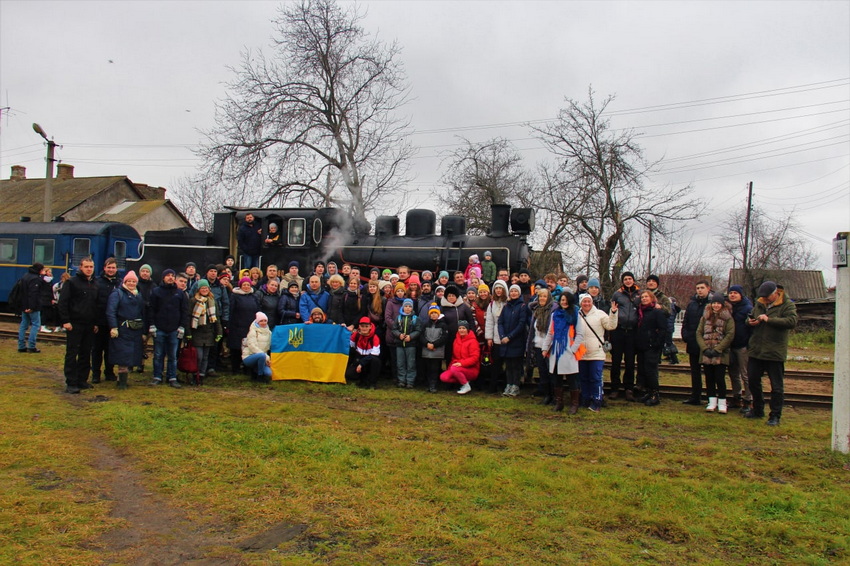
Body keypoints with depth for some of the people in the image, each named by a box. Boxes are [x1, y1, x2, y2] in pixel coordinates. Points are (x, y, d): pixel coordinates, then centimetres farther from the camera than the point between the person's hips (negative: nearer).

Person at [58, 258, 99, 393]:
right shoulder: (72, 282, -4)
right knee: (71, 354, -2)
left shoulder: (95, 285, 14)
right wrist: (65, 321, -14)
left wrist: (96, 323, 13)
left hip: (89, 326, 6)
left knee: (86, 354, 9)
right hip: (74, 324, -6)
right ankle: (71, 383, 0)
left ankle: (82, 380, 18)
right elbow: (63, 302, -8)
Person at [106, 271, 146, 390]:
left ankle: (122, 379, 18)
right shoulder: (117, 293, -1)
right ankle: (122, 381, -3)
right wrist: (113, 327, -21)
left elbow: (143, 313, 18)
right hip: (122, 330, -6)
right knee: (123, 356, -9)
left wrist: (144, 332, 14)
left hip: (136, 331, 6)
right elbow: (110, 311, -12)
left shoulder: (139, 295, 18)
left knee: (132, 356, 7)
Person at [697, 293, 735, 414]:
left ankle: (722, 403, 8)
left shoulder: (727, 317, -1)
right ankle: (712, 402, 15)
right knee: (709, 378, 7)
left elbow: (730, 335, -8)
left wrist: (717, 349, -13)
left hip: (721, 355, -4)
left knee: (720, 378, -3)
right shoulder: (705, 317, 10)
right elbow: (699, 333, 5)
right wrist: (705, 348, -8)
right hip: (706, 354, 4)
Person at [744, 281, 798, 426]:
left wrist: (769, 319, -25)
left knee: (777, 387, 2)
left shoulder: (787, 305, -7)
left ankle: (775, 416, 12)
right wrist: (750, 322, -1)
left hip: (775, 353, -6)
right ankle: (757, 410, 30)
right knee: (753, 381, 14)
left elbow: (792, 322, -23)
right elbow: (750, 318, 23)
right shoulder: (759, 303, 10)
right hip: (756, 350, 6)